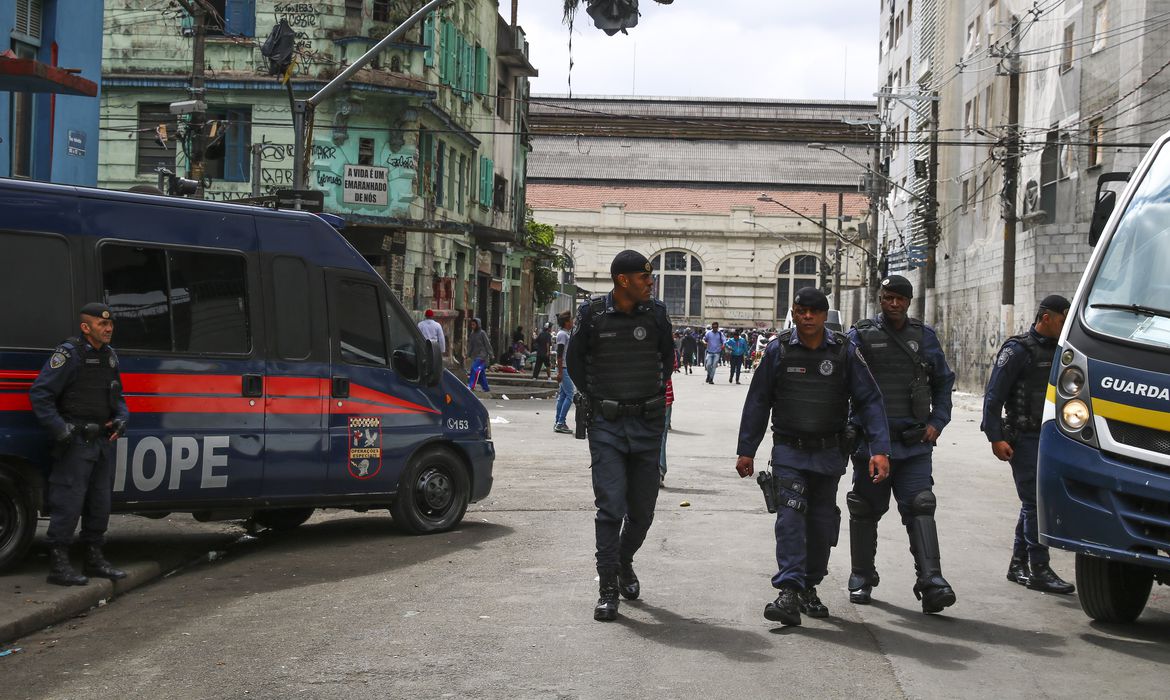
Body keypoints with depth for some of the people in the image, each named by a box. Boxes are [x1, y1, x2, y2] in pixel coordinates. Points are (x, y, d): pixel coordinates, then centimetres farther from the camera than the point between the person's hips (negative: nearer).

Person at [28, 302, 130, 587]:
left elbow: (117, 396, 23)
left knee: (100, 503, 13)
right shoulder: (69, 354, -11)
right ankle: (59, 565, -3)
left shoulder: (110, 356, 13)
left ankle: (95, 559, 24)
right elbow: (39, 393, -14)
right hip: (75, 442, -8)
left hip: (102, 441, 8)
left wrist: (121, 418, 3)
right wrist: (59, 428, -21)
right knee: (68, 502, -8)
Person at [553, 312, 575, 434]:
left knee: (562, 395, 9)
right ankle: (561, 423, -13)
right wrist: (560, 372, -21)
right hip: (564, 369, -10)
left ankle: (558, 423, 11)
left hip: (566, 369, 10)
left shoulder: (566, 333, 17)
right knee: (570, 395, -11)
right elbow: (559, 354, -18)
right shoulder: (562, 334, -12)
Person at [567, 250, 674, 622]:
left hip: (647, 425, 3)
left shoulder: (656, 313, 1)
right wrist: (594, 400, 8)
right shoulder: (592, 314, -5)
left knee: (642, 509, 10)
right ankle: (608, 590, -3)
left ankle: (624, 562, 37)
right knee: (611, 506, -10)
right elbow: (575, 360, 11)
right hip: (607, 426, -3)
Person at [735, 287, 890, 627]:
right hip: (789, 450, -2)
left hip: (829, 453, 2)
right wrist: (746, 450, 4)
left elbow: (870, 401, -3)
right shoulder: (778, 350, -3)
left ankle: (809, 588, 25)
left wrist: (880, 449, -13)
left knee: (822, 522, 9)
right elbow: (757, 402, 4)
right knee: (791, 515, -16)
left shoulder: (845, 351, -3)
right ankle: (789, 592, -22)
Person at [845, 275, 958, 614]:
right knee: (866, 510, 9)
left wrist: (937, 422, 7)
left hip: (914, 444, 1)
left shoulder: (924, 336, 10)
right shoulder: (862, 336, 1)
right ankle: (862, 578, 22)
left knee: (920, 507, -10)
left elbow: (944, 381, 19)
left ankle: (931, 580, -16)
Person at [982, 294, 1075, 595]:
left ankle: (1018, 565, 21)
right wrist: (995, 437, -17)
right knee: (1035, 503, -9)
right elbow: (993, 396, -11)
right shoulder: (1018, 350, -9)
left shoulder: (1057, 350, 14)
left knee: (1033, 503, 12)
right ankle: (1039, 569, -7)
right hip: (1024, 437, -8)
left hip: (1049, 437, 8)